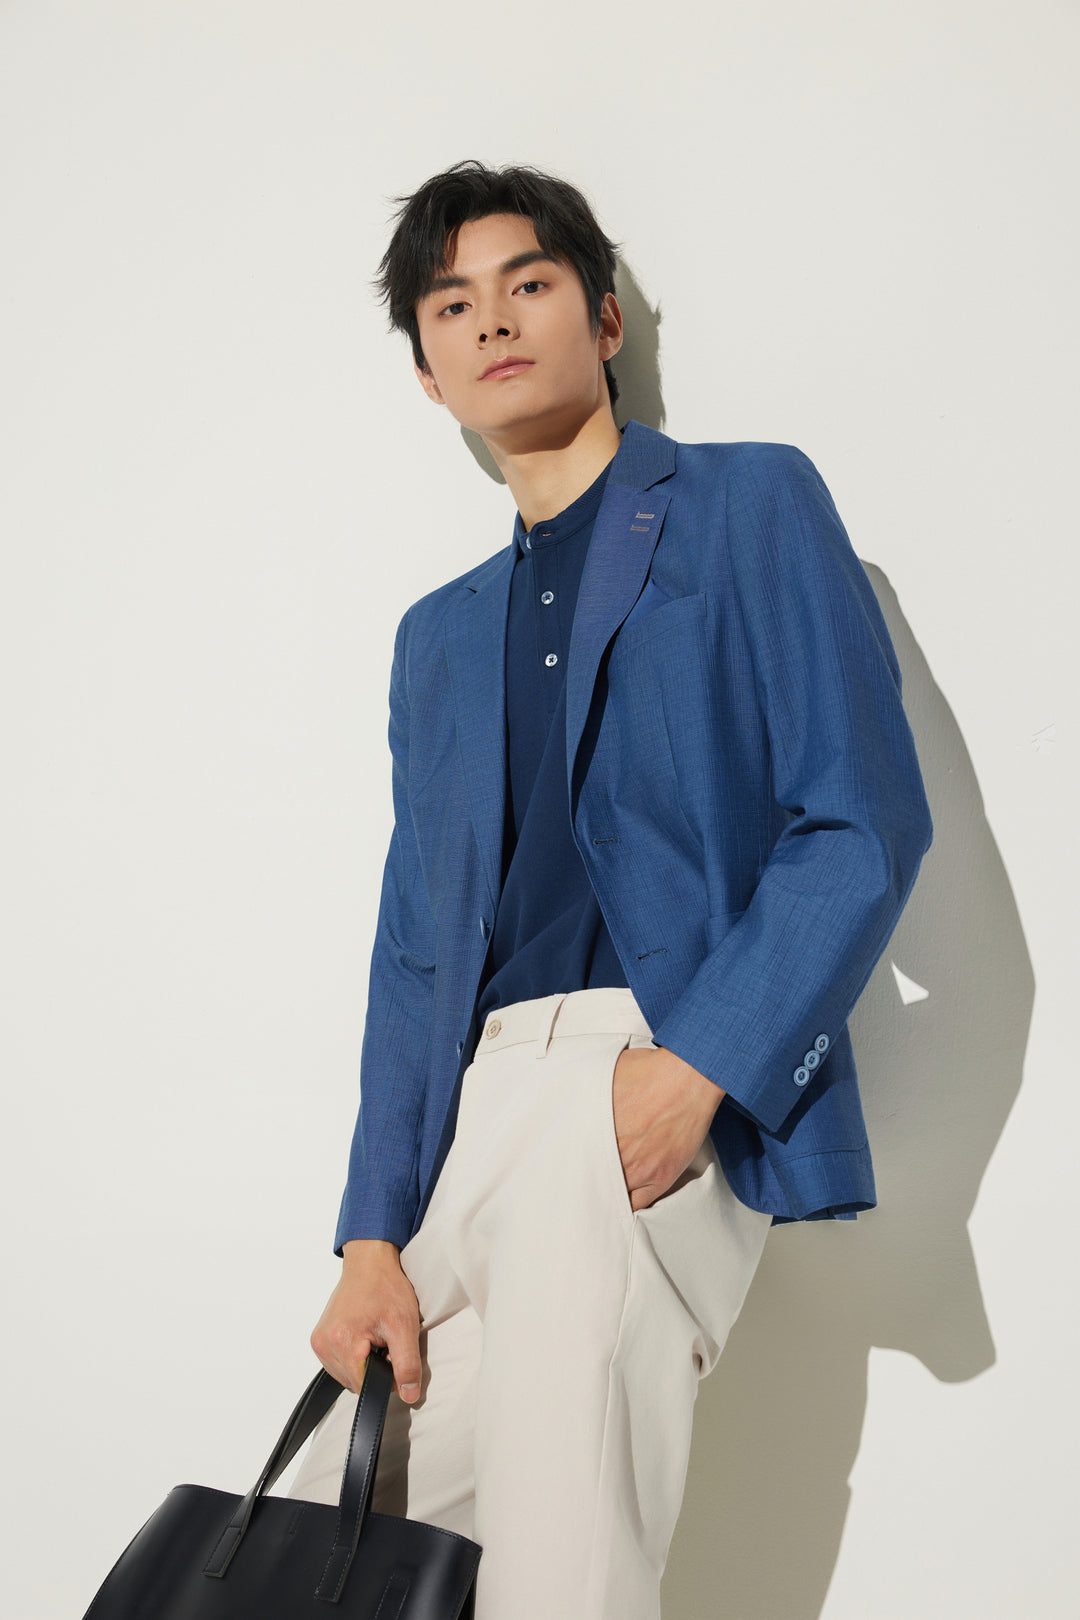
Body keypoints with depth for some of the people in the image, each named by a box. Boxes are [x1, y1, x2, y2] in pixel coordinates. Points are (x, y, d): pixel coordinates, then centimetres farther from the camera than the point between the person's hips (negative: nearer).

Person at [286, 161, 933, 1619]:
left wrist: (698, 1064, -16)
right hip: (476, 1102, 6)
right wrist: (374, 1234, 7)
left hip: (679, 1077, -5)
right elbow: (414, 942, 18)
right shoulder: (438, 635, 23)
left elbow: (867, 821, -4)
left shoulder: (752, 505, 7)